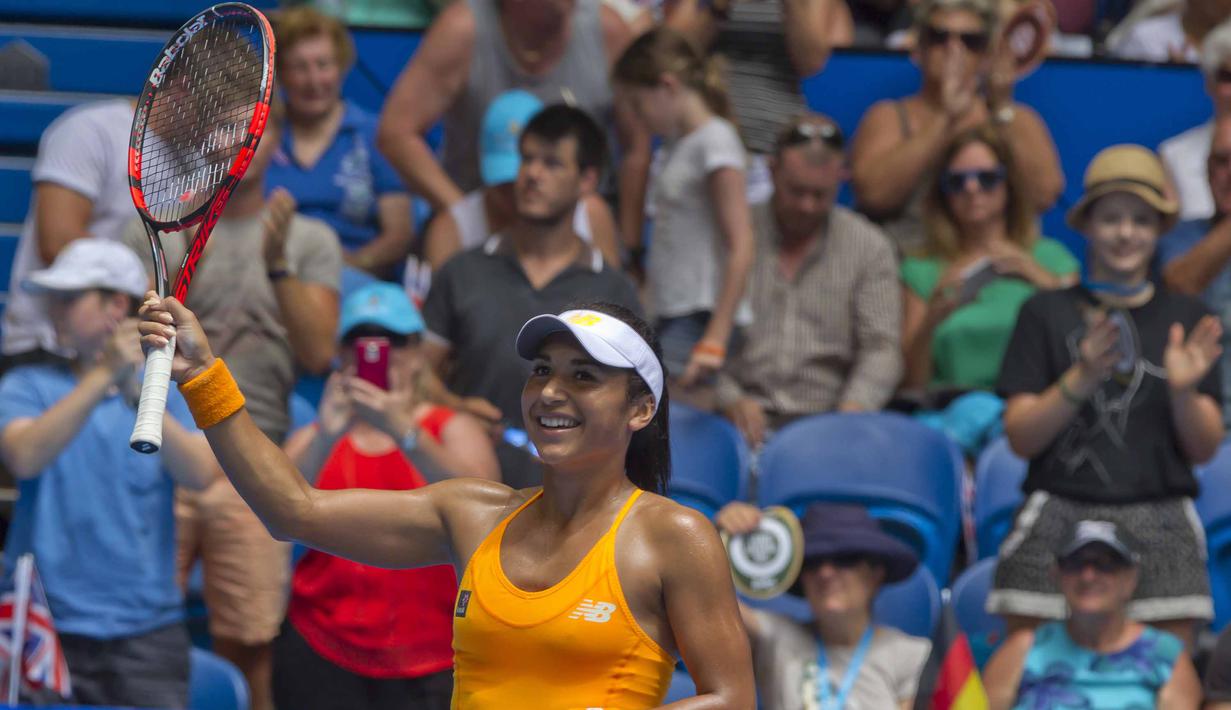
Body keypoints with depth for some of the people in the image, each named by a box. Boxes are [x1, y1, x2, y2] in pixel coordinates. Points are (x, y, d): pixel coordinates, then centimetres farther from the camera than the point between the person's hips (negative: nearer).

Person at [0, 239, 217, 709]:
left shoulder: (168, 391, 6)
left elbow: (200, 473, -11)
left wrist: (137, 394, -24)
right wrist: (103, 377, -23)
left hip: (146, 632, 0)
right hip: (44, 629, 0)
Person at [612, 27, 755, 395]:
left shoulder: (714, 140, -9)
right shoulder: (677, 144, 17)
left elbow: (740, 249, -15)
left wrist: (715, 340, -19)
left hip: (700, 320, -8)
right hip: (671, 317, 8)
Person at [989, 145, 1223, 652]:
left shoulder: (1188, 319, 12)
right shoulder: (1047, 314, 8)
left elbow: (1204, 450, 9)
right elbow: (1021, 437, 1)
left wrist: (1183, 390, -10)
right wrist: (1081, 378, -12)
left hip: (1160, 526, 1)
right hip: (1061, 515, -1)